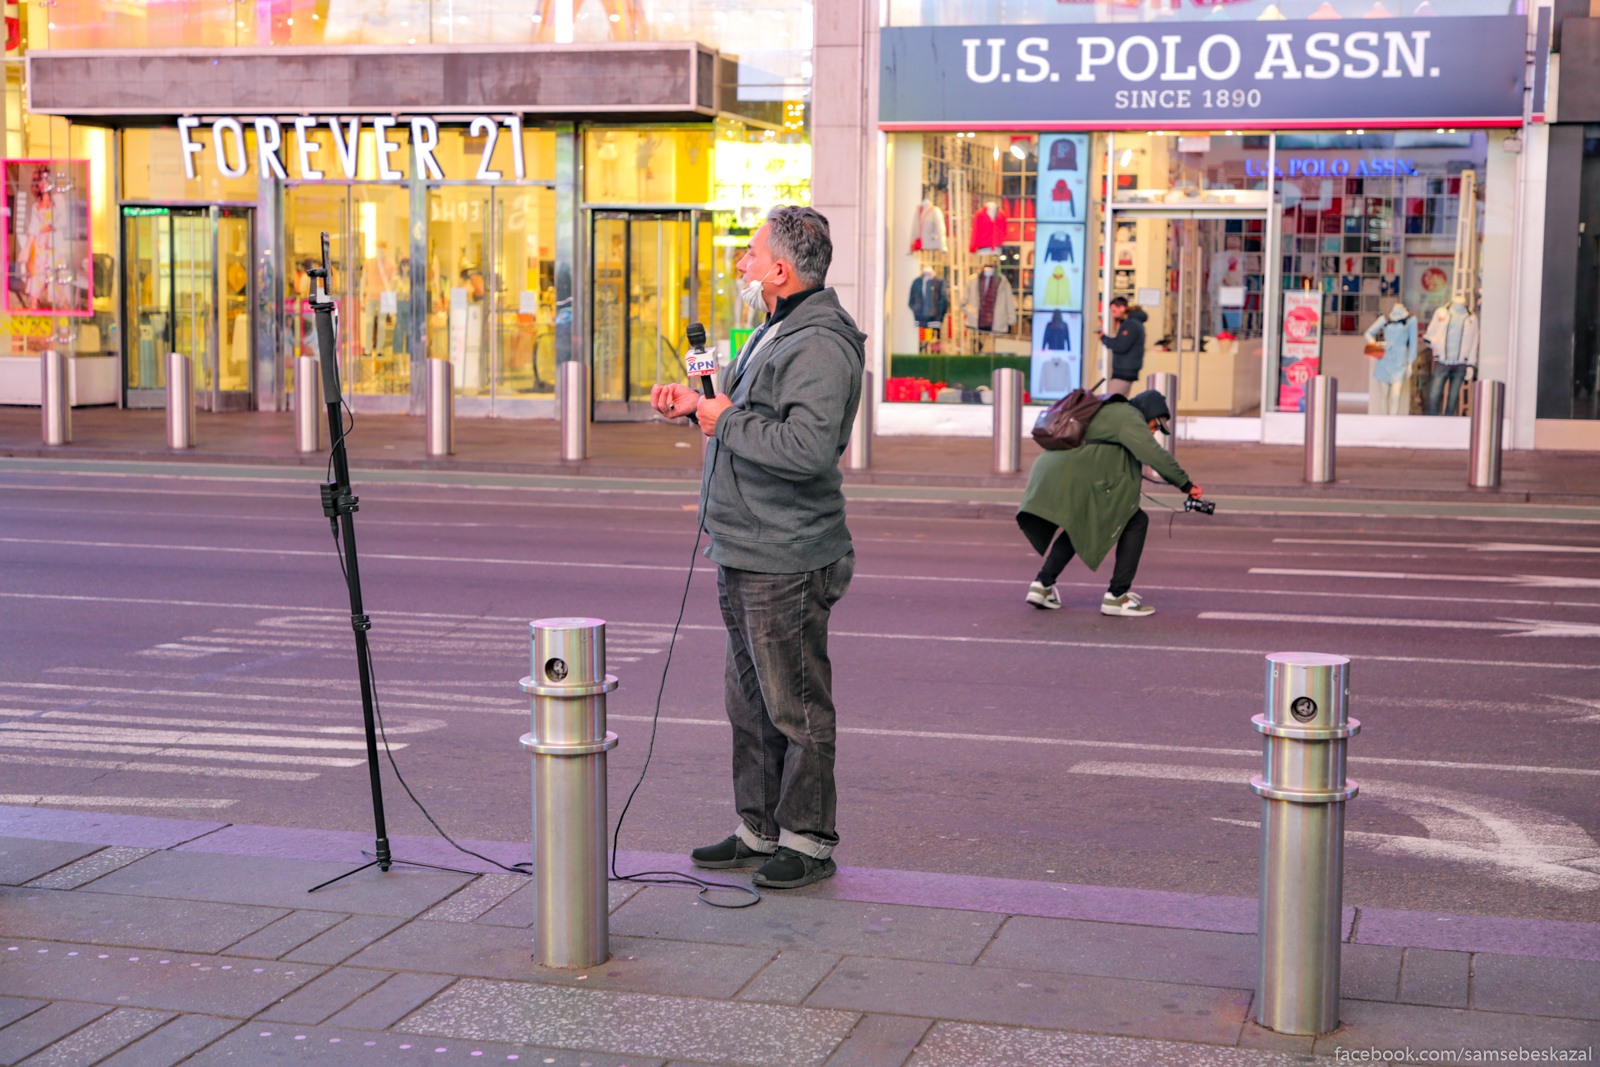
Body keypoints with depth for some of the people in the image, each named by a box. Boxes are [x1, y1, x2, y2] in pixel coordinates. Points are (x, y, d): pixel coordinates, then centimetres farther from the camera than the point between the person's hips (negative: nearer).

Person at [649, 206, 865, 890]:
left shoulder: (820, 345, -18)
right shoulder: (776, 332, 17)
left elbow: (808, 448, -31)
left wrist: (726, 421, -19)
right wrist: (698, 404, 12)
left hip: (786, 560, -11)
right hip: (744, 552, 11)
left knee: (796, 707, -1)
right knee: (750, 702, 18)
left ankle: (809, 842, 10)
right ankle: (758, 829, 29)